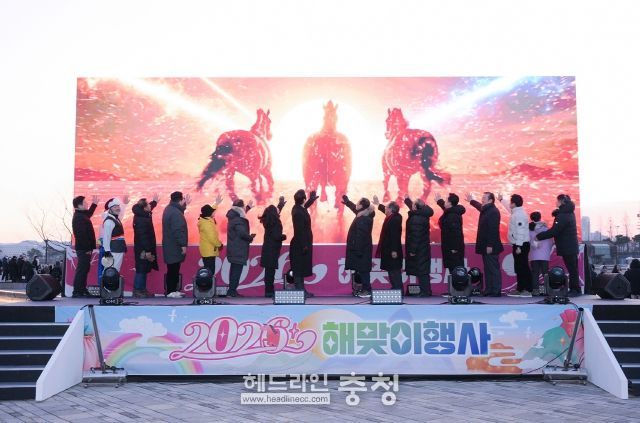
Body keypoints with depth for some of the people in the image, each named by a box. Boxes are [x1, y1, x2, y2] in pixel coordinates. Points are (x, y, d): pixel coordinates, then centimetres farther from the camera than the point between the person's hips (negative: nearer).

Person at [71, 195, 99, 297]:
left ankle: (82, 290, 24)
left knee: (85, 269, 16)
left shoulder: (81, 215, 14)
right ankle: (76, 292, -6)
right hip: (83, 248, -11)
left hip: (84, 248, 11)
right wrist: (87, 248, -24)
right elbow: (82, 234, -24)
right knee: (82, 269, -8)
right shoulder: (79, 218, -18)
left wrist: (94, 204, 40)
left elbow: (88, 214, 40)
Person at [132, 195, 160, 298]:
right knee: (141, 270, -4)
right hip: (143, 250, -10)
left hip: (144, 249, 10)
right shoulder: (140, 220, -24)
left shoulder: (142, 216, 7)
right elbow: (143, 236, -27)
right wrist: (147, 251, -26)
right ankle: (137, 291, 2)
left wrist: (154, 201, 41)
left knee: (144, 270, 15)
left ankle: (142, 290, 23)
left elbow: (149, 209, 33)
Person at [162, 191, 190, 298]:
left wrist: (185, 204, 32)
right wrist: (183, 244, -22)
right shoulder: (176, 213, -22)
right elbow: (178, 230, -25)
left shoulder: (169, 208, 10)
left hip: (170, 245, 10)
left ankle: (172, 290, 21)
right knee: (173, 269, -5)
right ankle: (171, 291, -1)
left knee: (173, 269, 15)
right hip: (175, 246, -10)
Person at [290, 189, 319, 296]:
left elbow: (304, 207, 34)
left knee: (301, 269, 14)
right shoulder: (299, 213, -22)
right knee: (300, 269, -4)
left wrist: (312, 199, 44)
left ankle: (301, 290, 20)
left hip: (300, 244, 10)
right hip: (301, 245, -10)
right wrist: (304, 245, -21)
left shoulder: (298, 208, 7)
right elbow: (300, 230, -23)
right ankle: (300, 290, 1)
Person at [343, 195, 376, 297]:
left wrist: (358, 251, -23)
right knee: (362, 270, 13)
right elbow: (355, 209, 31)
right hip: (361, 249, 10)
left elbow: (361, 236, -24)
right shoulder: (363, 217, 10)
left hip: (361, 249, -10)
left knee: (363, 270, -5)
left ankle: (367, 290, 0)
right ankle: (365, 289, 19)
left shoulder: (363, 220, -21)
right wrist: (347, 201, 44)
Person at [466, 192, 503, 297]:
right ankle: (489, 291, 18)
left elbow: (493, 230, -22)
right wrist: (471, 201, 49)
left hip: (490, 247, -10)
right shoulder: (485, 210, 12)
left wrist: (490, 245, -24)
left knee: (493, 270, -4)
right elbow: (480, 206, 38)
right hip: (485, 246, 10)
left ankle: (496, 291, 0)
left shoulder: (493, 211, -17)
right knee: (488, 270, 13)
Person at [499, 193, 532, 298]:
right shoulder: (517, 212, 12)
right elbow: (509, 207, 36)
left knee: (523, 267, -8)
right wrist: (501, 200, 43)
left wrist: (518, 246, -25)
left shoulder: (519, 215, -18)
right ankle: (520, 289, 18)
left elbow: (520, 231, -24)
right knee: (519, 268, 12)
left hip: (521, 245, -10)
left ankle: (528, 290, -6)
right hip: (519, 245, 10)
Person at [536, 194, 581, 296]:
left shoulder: (563, 215, -18)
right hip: (571, 246, 10)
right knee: (572, 268, 12)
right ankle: (575, 290, 18)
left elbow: (554, 231, -22)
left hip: (567, 248, -10)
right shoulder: (568, 213, 13)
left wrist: (539, 236, -16)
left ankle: (575, 290, -2)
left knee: (572, 269, -6)